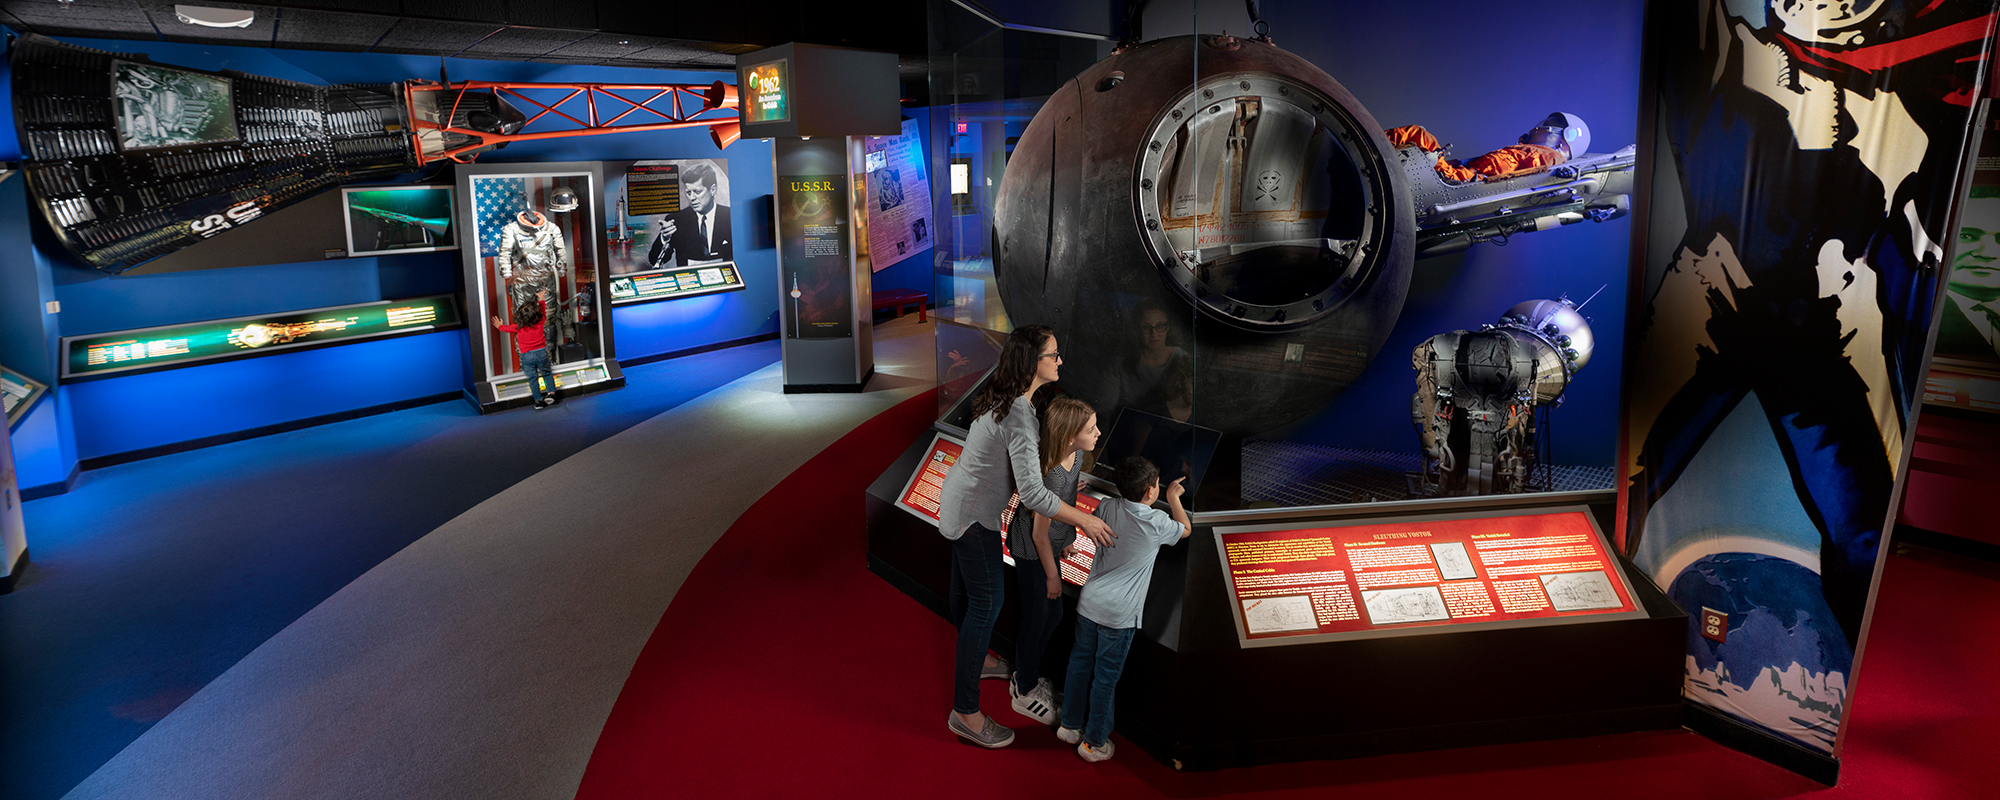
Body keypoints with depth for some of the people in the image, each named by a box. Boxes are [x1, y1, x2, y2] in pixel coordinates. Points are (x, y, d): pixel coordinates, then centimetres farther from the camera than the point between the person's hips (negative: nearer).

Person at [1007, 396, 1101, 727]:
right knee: (1037, 618, 7)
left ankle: (1027, 676, 41)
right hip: (1031, 551, -9)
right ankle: (1025, 692, 28)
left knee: (1053, 613, 20)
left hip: (1049, 544, 9)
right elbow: (1040, 534, -25)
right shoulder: (1052, 475, -35)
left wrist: (1068, 535, 21)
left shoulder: (1076, 454, -10)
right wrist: (1052, 574, -13)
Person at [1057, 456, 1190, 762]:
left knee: (1080, 663, 18)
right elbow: (1185, 529, 8)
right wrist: (1173, 498, 21)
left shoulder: (1108, 507, -3)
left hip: (1089, 602, 5)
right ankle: (1095, 742, 18)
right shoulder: (1157, 522, -14)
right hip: (1119, 614, -5)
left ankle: (1070, 725, 32)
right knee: (1106, 677, 7)